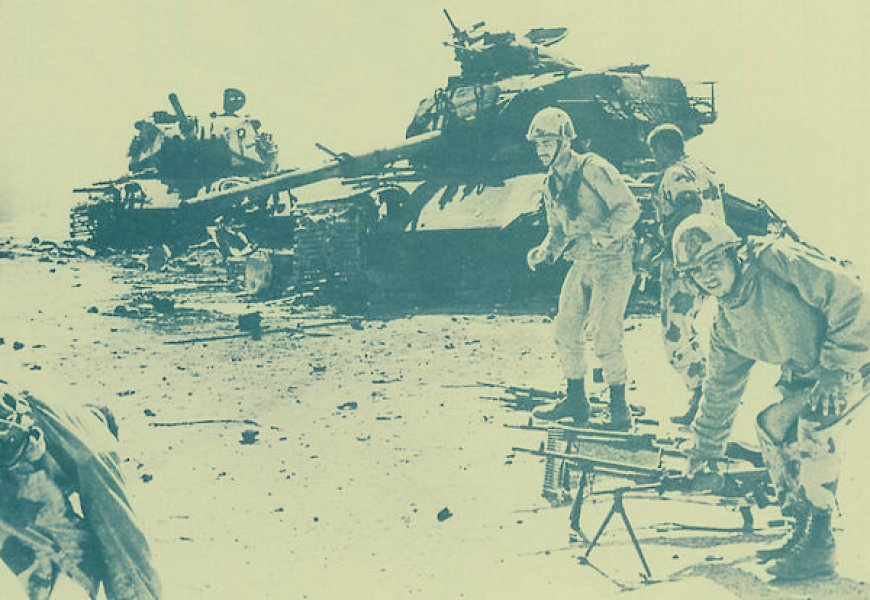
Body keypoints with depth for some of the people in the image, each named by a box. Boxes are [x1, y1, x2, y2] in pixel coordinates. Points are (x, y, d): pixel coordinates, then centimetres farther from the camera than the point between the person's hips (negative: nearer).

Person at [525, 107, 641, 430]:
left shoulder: (592, 169, -14)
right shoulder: (551, 185, 11)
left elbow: (629, 207, -18)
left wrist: (600, 233, -30)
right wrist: (545, 252, -2)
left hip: (612, 262, -8)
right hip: (581, 265, 8)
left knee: (604, 336, -10)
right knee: (566, 331, 8)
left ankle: (620, 410, 3)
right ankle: (576, 401, 23)